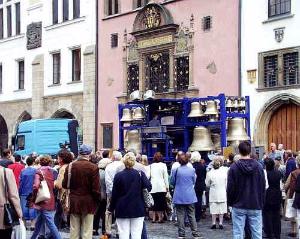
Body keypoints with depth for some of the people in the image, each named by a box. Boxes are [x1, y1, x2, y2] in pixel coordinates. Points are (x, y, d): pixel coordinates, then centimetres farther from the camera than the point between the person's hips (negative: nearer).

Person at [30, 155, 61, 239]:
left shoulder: (39, 172, -10)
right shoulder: (52, 171, 6)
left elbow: (36, 186, -21)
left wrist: (33, 200, -11)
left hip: (44, 203, -6)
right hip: (52, 201, 6)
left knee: (51, 224, -6)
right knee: (38, 224, 20)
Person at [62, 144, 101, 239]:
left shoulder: (70, 166, -4)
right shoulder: (93, 167, -12)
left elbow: (65, 185, -3)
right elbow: (96, 188, -12)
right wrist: (97, 200, 2)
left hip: (74, 201, 3)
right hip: (88, 202, -3)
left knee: (74, 230, 11)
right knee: (87, 231, 3)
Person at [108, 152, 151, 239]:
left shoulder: (118, 175, -4)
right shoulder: (140, 174, -4)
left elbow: (114, 194, -1)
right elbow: (148, 187, -11)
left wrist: (111, 208, 9)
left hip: (122, 209, 0)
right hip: (137, 209, 0)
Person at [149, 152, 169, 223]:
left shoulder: (151, 166, 4)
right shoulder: (163, 165, -2)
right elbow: (166, 177, -2)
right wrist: (167, 186, 4)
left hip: (153, 187, 2)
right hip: (161, 187, -2)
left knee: (154, 203, 7)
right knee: (161, 203, 3)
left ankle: (154, 218, 7)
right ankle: (160, 218, 1)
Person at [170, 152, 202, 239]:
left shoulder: (175, 170, -10)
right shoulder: (192, 170, -4)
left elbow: (172, 182, 3)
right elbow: (194, 181, 9)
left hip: (179, 197, -2)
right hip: (190, 197, 2)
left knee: (180, 215, 4)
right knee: (192, 215, 7)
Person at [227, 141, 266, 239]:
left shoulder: (234, 167, -8)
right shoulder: (258, 166, -3)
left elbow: (230, 188, -5)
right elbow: (263, 187, 1)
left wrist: (230, 202, 9)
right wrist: (261, 203, 11)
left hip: (239, 206, -1)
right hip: (255, 205, 1)